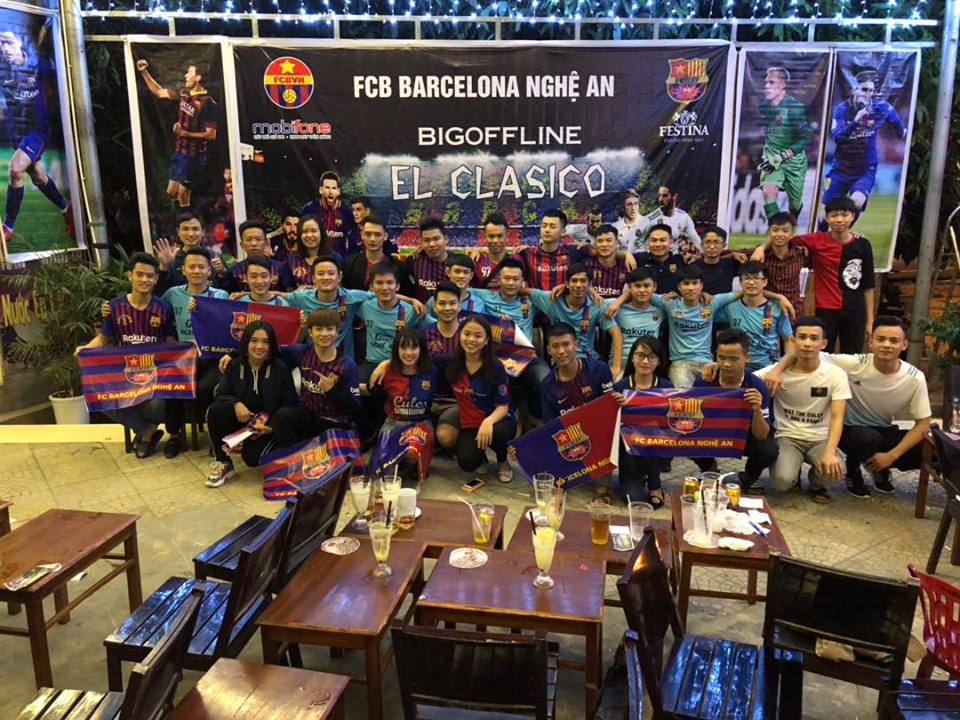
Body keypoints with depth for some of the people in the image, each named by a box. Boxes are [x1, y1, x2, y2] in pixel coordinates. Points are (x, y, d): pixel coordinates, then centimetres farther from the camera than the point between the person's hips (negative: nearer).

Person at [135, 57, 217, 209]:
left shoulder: (208, 103, -18)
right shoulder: (184, 93, 3)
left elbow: (210, 135, -19)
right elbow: (159, 92, 18)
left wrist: (184, 133, -16)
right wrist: (144, 72, 12)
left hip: (196, 155, -7)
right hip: (179, 150, 7)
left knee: (182, 195, -4)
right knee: (171, 192, 11)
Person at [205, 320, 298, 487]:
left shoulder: (280, 368, -14)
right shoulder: (234, 365, -5)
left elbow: (290, 403, -11)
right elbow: (222, 394, -1)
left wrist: (273, 425, -24)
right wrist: (236, 404, -25)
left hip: (268, 424, -3)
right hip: (242, 418, 3)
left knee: (252, 457, -24)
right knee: (214, 411, -26)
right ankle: (223, 464, -9)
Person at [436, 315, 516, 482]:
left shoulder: (495, 367, -19)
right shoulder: (453, 362, -9)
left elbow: (503, 407, -19)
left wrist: (488, 421, -40)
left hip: (495, 418, -2)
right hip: (468, 420, 3)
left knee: (496, 432, -39)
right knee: (467, 463, -21)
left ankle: (503, 461, 0)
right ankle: (480, 453, 21)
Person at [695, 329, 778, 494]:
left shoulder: (757, 387, -23)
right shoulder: (702, 382, -19)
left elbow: (762, 436, -23)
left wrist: (757, 410, -42)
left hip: (744, 436, -1)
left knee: (769, 450, -30)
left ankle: (749, 477, 8)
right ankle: (709, 470, 9)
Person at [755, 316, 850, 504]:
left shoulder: (835, 374, -8)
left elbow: (837, 417, -14)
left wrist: (830, 452, -30)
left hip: (820, 439, 1)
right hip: (788, 437, -1)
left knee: (834, 470, -31)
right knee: (782, 481, -28)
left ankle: (816, 482, 10)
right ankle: (793, 473, 14)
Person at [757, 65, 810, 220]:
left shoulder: (795, 107, -18)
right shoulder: (764, 105, -2)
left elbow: (804, 139, -20)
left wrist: (781, 156, -27)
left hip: (794, 159, -3)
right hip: (772, 156, 3)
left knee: (794, 204, 9)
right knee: (768, 191, -23)